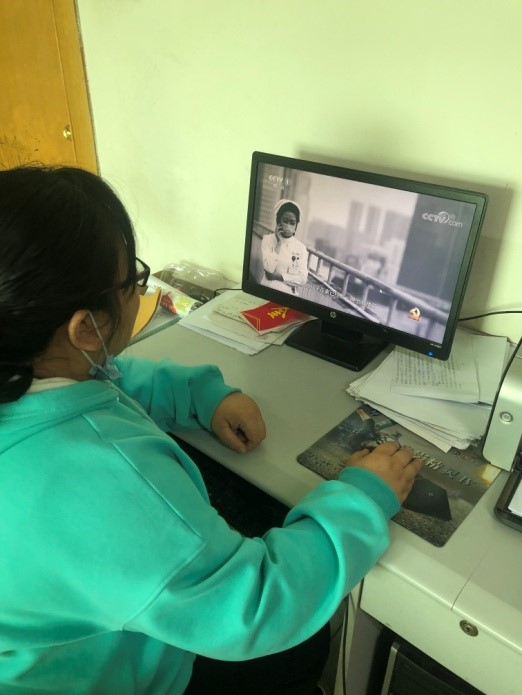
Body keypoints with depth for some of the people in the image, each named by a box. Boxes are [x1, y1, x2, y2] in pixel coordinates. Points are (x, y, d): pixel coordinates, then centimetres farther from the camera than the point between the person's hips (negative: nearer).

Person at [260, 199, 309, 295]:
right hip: (267, 289, -1)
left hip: (288, 292, 1)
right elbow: (269, 269, -11)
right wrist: (279, 242, -10)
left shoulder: (301, 247, 2)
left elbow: (303, 279, -4)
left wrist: (278, 276, -10)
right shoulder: (267, 239, 1)